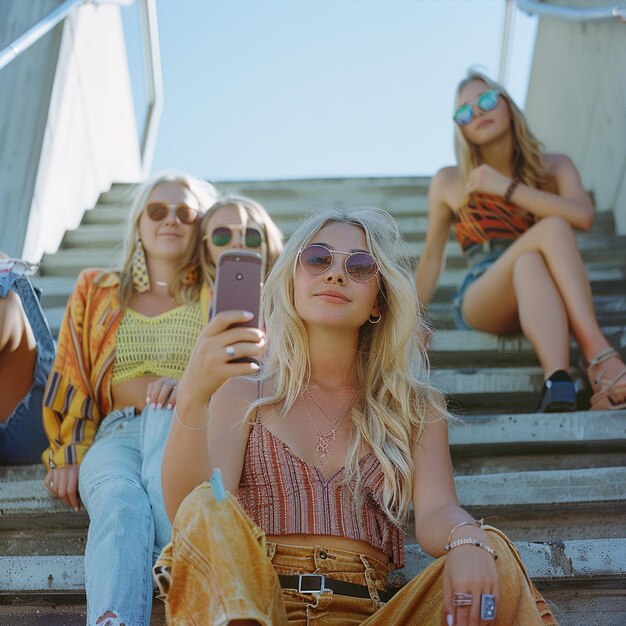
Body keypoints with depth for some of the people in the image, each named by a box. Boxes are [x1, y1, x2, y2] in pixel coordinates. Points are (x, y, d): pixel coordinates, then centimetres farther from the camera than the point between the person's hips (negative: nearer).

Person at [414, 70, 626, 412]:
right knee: (551, 229, -31)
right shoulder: (449, 183, 8)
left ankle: (557, 382, -54)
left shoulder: (554, 166, 9)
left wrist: (508, 188, -11)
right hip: (480, 302, -1)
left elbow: (584, 217, -11)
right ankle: (598, 356, -49)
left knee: (529, 262, -36)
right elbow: (431, 259, 13)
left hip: (542, 299, 1)